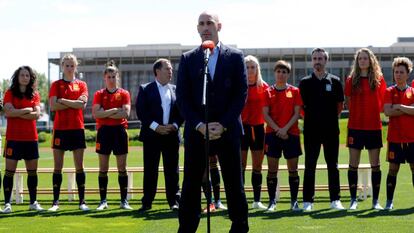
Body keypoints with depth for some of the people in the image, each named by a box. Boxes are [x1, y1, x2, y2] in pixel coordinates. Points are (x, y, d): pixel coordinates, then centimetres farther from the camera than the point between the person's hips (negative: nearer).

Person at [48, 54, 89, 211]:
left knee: (79, 166, 1)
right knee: (58, 167, 1)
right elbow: (53, 106, -8)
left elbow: (83, 104, -8)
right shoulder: (56, 85, 6)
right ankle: (56, 201, 5)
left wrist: (63, 101, -9)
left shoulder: (81, 85, 9)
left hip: (77, 128, 1)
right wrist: (74, 103, -9)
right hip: (60, 128, -1)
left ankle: (82, 201, 5)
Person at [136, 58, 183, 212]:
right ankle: (147, 202, 6)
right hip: (152, 135, -2)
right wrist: (155, 126, -14)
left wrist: (174, 125, -7)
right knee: (150, 170, 1)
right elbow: (141, 112, -5)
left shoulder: (175, 90, 12)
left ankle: (174, 201, 10)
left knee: (172, 170, 5)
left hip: (171, 135, 3)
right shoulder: (145, 89, 3)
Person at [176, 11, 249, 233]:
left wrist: (223, 125, -10)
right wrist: (199, 125, -11)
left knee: (234, 183, 4)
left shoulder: (235, 56, 4)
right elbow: (182, 97, 2)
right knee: (191, 184, 2)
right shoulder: (188, 59, 6)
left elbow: (241, 94, -1)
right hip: (196, 130, 1)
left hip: (227, 130, -1)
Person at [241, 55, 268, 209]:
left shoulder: (264, 87, 5)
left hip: (258, 127, 3)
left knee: (258, 166, 7)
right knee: (241, 165, -3)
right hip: (242, 127, -3)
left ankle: (257, 200, 13)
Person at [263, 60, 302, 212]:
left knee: (293, 169, 2)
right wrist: (277, 129, -11)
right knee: (272, 169, 0)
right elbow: (265, 114, 0)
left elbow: (297, 113, 0)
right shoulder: (269, 92, 6)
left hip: (291, 133, 0)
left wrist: (285, 128, -12)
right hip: (272, 133, 0)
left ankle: (294, 201, 9)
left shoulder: (294, 91, 6)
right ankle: (272, 201, 5)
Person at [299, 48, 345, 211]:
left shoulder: (335, 82, 5)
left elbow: (340, 106, 12)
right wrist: (311, 117, 6)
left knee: (333, 165, 4)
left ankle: (335, 200, 10)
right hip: (311, 130, 0)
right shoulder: (305, 82, 4)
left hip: (331, 130, 1)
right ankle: (308, 201, 4)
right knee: (310, 166, 1)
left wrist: (330, 118, 9)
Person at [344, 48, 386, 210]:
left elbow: (384, 102, 8)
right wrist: (357, 111, -3)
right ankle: (353, 200, 8)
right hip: (355, 126, 0)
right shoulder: (351, 80, 4)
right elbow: (347, 103, 7)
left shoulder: (378, 79, 4)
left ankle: (375, 201, 11)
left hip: (374, 126, 0)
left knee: (375, 165, 4)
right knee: (353, 165, 1)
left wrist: (375, 111, -3)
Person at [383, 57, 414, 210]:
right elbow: (387, 111, -12)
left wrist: (400, 107, -14)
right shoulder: (389, 92, 3)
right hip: (395, 138, -1)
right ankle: (389, 201, 7)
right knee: (393, 168, 1)